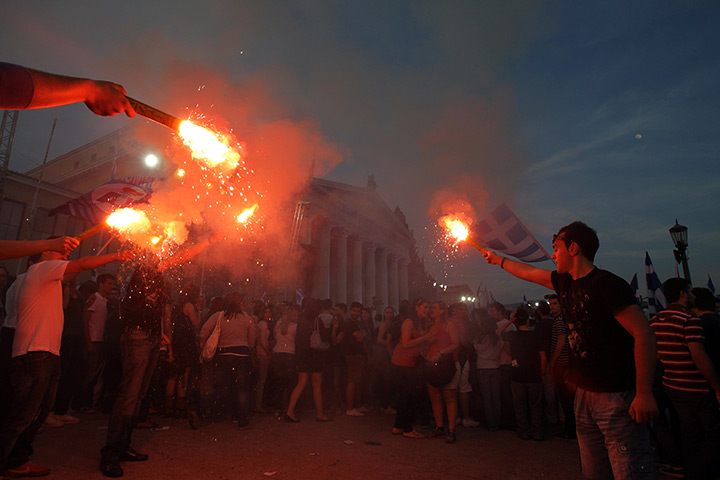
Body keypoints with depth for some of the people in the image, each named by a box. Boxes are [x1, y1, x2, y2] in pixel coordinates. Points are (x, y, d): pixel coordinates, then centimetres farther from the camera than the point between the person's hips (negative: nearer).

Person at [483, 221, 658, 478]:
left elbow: (644, 335, -17)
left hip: (617, 397, -8)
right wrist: (497, 259, 38)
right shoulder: (565, 283, 9)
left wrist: (644, 393, -19)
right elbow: (529, 272, 26)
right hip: (585, 394, 8)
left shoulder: (607, 284, -15)